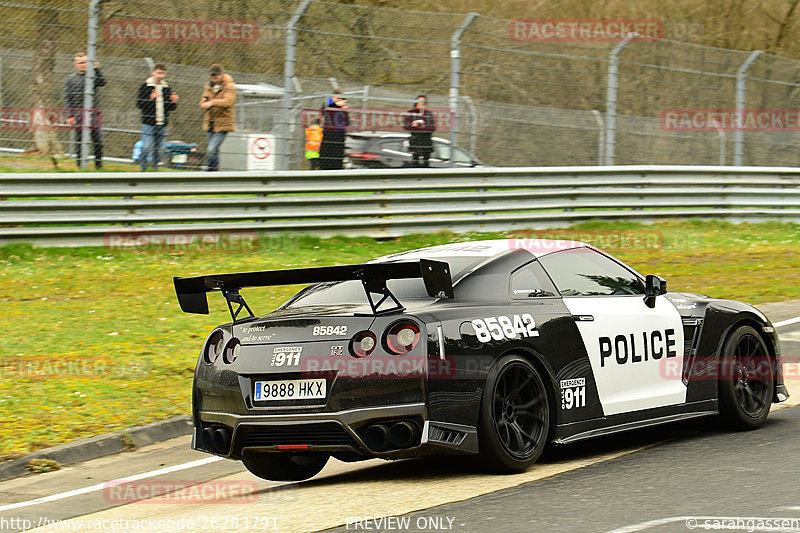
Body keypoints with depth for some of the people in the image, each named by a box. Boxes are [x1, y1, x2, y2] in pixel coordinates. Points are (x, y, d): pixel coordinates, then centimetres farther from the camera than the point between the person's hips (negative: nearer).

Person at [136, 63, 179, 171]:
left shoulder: (167, 88, 11)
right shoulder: (145, 86, -1)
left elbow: (171, 108, 16)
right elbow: (139, 104, -6)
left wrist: (174, 102, -6)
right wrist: (150, 99, -21)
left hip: (162, 125, 4)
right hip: (148, 124, -4)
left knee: (157, 150, 7)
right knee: (146, 148, -10)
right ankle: (143, 169, -1)